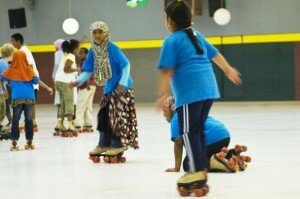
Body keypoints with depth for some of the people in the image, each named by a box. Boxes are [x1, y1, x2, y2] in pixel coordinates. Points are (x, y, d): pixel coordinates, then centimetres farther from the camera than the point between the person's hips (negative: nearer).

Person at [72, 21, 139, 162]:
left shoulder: (112, 48, -20)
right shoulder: (93, 51, 0)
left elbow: (126, 65, -17)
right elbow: (88, 71, 5)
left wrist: (122, 83, -23)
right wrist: (79, 80, -12)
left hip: (120, 88, -7)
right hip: (108, 88, 7)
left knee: (118, 116, -6)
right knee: (104, 116, 11)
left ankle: (118, 145, 4)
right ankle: (103, 144, 21)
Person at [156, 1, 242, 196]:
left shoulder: (171, 41, -3)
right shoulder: (197, 35, 20)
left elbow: (167, 71, -10)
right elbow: (215, 54, 31)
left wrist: (163, 95, -11)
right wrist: (228, 70, 46)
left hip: (190, 91, -8)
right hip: (209, 88, 8)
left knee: (189, 131, -4)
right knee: (198, 129, 14)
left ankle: (196, 173, -9)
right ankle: (201, 169, 14)